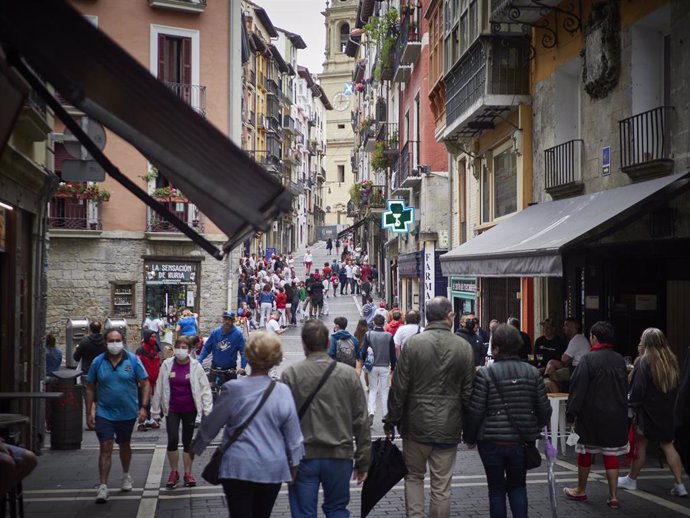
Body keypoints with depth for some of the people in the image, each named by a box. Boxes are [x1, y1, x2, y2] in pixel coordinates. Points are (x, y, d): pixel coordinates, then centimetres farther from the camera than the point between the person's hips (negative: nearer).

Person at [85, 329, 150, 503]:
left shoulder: (133, 360, -6)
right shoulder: (98, 362, -3)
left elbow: (145, 384, -3)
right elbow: (90, 389, 3)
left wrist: (143, 407, -12)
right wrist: (88, 413, 0)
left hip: (128, 413, 1)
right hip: (104, 413, -1)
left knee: (124, 445, 19)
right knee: (105, 448, -8)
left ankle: (126, 475, 40)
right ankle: (103, 486, -4)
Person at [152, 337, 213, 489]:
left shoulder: (195, 366, -4)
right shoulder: (167, 365, -1)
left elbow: (205, 388, -2)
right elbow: (159, 388, 4)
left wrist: (207, 410, -7)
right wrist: (156, 411, 5)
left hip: (190, 409, 0)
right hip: (172, 410, 0)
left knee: (188, 442, 8)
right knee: (172, 440, -9)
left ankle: (188, 473, 21)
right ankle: (174, 472, 10)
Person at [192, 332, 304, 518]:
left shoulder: (233, 389, -10)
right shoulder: (283, 391, -5)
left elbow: (211, 424, 2)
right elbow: (293, 435, 1)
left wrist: (196, 448, 19)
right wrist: (294, 464, 15)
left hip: (239, 468, -2)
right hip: (273, 468, 3)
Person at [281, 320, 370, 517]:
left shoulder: (290, 375, -7)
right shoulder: (349, 374, -1)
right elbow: (361, 422, 1)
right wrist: (363, 462, 9)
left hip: (303, 457, -2)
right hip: (340, 456, 2)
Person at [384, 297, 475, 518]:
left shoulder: (413, 343, -9)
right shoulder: (464, 347, -4)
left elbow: (399, 388, -7)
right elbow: (468, 392, 0)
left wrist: (391, 421, 3)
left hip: (416, 425, 0)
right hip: (449, 427, 1)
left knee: (414, 476, 17)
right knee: (442, 485, 9)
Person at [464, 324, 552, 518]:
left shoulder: (485, 373, -11)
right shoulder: (532, 372, -1)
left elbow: (475, 411, -11)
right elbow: (544, 409, 2)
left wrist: (469, 437, 5)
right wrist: (535, 429, 22)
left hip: (492, 442, -3)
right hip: (521, 442, 3)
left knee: (496, 489, 11)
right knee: (517, 486, 18)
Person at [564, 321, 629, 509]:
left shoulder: (588, 359, -15)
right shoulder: (620, 360, 3)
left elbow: (578, 388, -15)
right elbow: (625, 389, 12)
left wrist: (571, 413, -9)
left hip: (592, 416, -4)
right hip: (615, 416, 4)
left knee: (585, 451, 11)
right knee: (611, 453, 8)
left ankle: (581, 491, 25)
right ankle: (613, 497, 7)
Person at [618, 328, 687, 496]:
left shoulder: (644, 362, -17)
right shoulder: (672, 361, 3)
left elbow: (637, 390, -15)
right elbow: (677, 386, 10)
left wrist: (631, 401, 2)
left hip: (648, 412, -5)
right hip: (668, 412, 6)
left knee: (640, 444, 8)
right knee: (668, 445, 10)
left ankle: (631, 479, 22)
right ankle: (680, 485, 7)